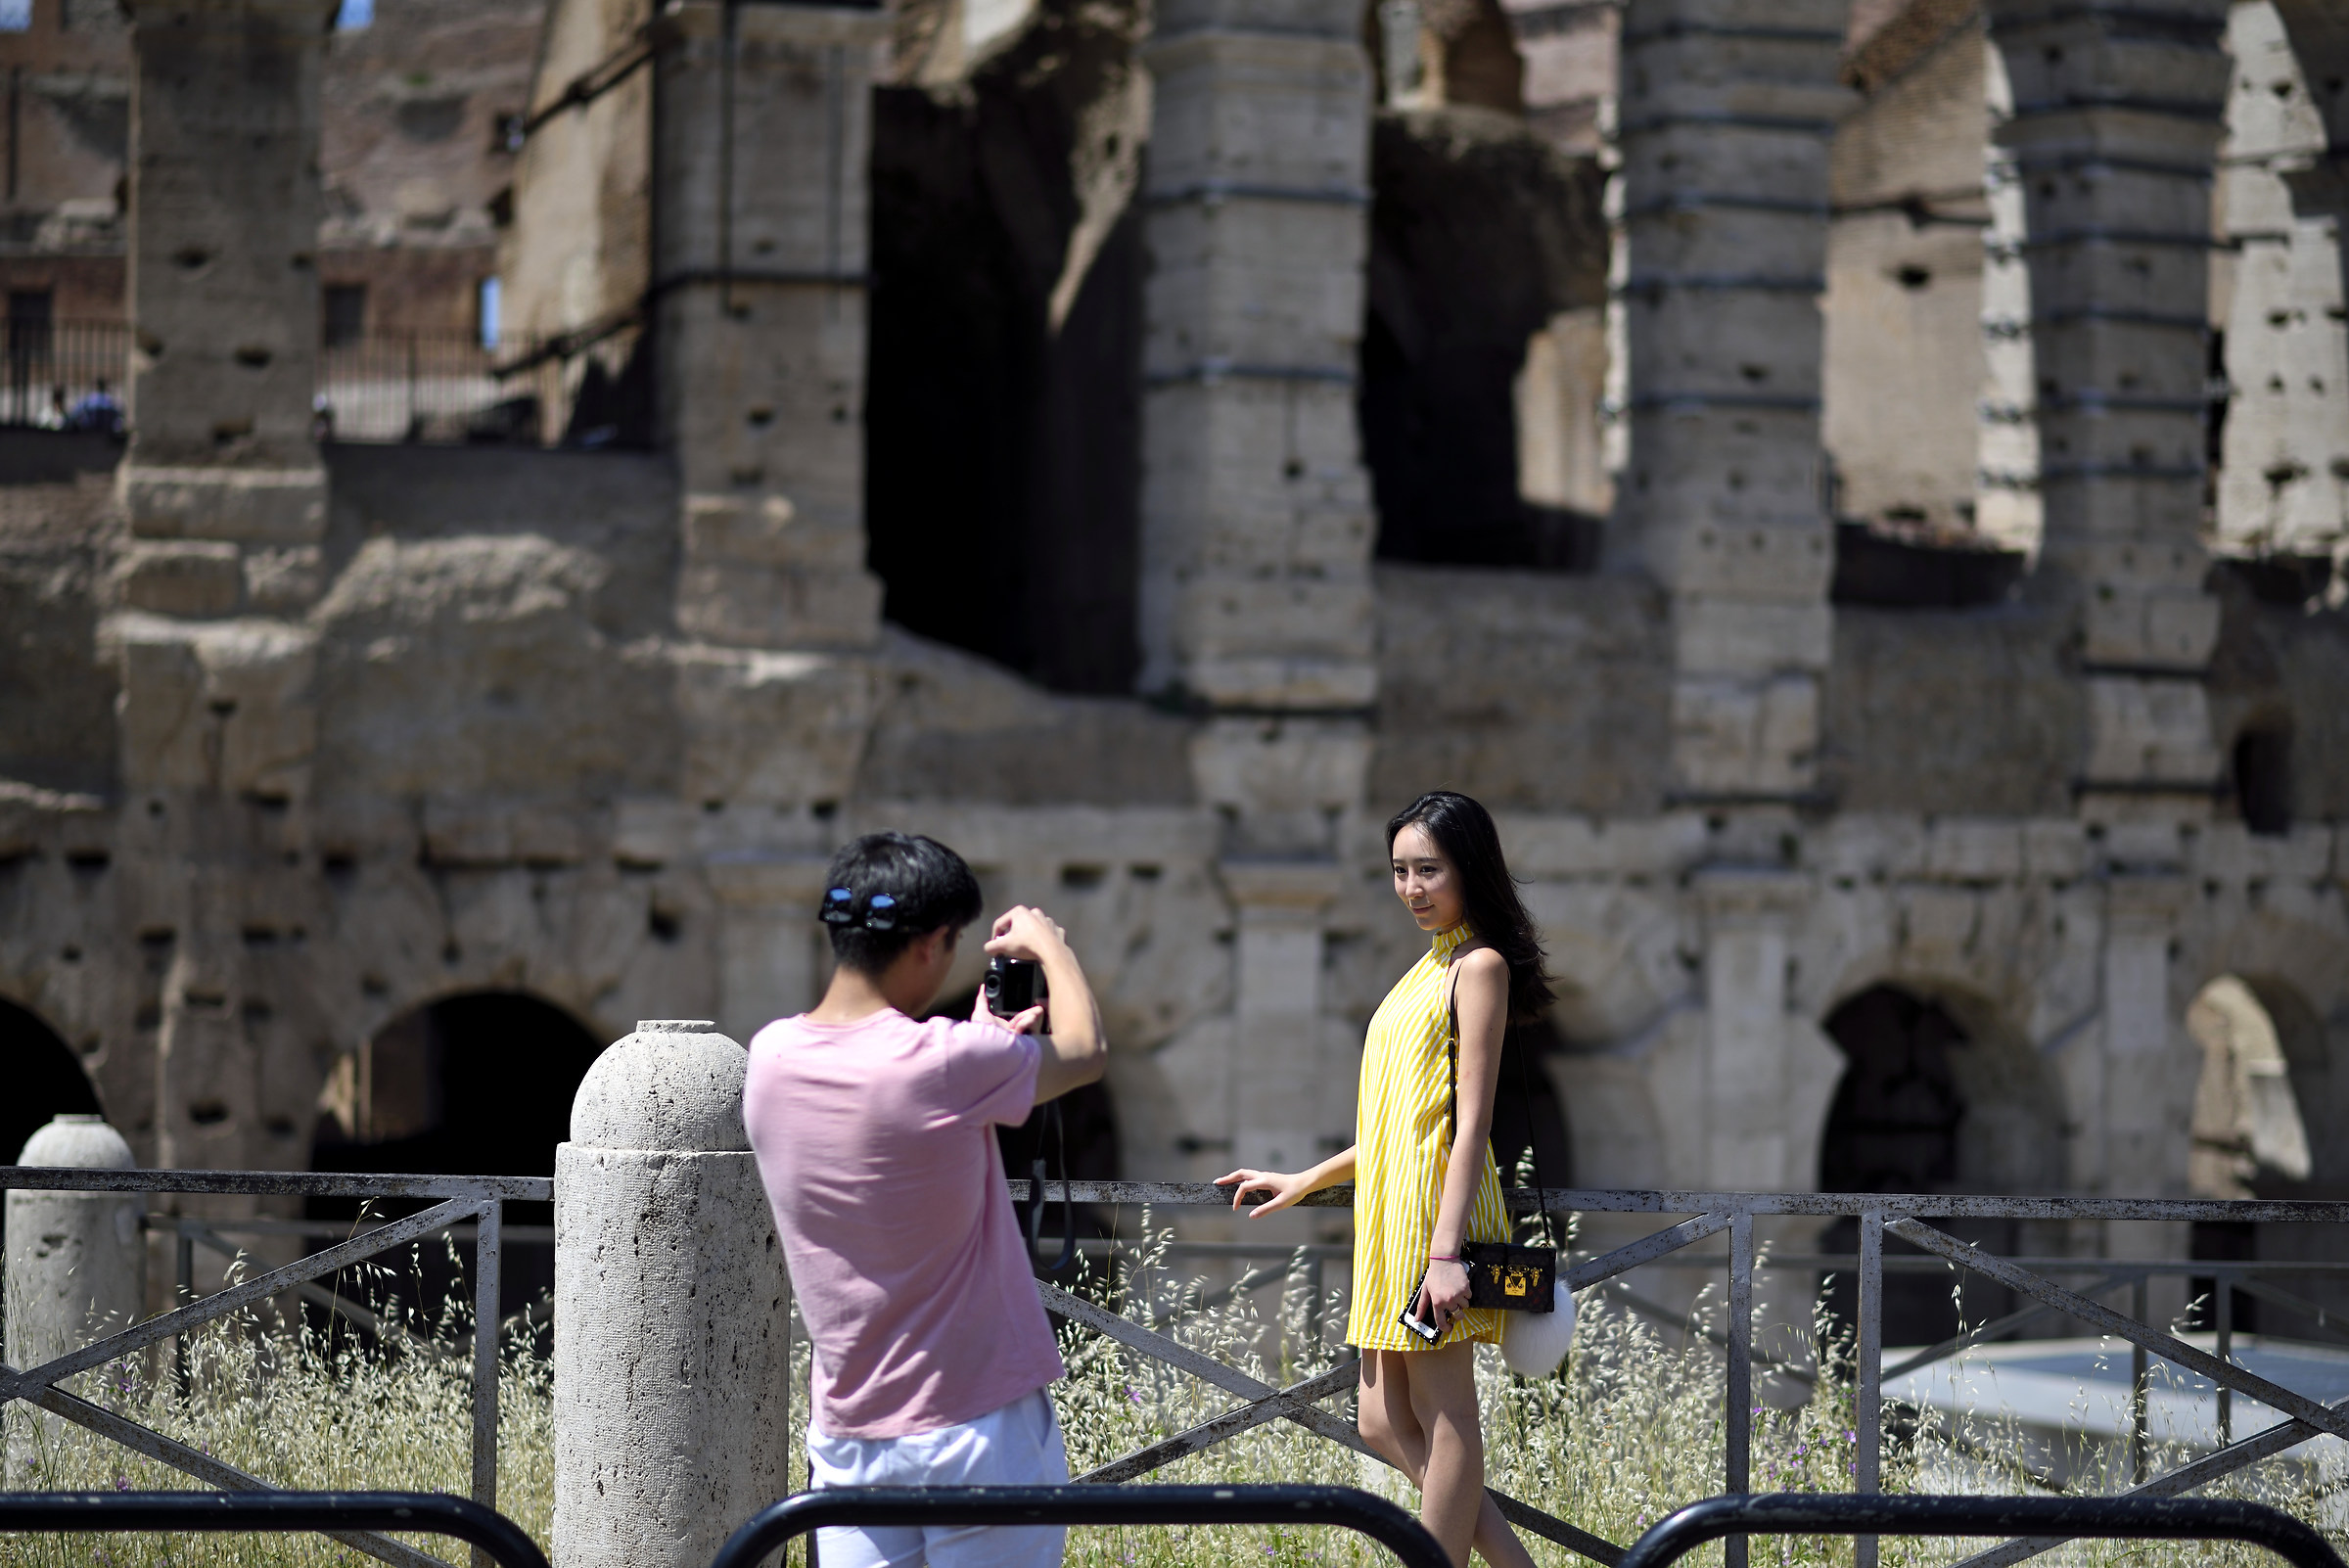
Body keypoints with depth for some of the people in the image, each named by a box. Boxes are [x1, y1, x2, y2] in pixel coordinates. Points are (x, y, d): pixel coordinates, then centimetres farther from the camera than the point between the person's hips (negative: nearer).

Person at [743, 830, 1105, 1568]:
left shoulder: (773, 1057, -1)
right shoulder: (945, 1066, -20)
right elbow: (1085, 1048, -1)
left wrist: (987, 1036, 27)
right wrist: (1049, 945, 16)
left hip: (848, 1433, 6)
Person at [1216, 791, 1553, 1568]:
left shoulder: (1478, 965, -7)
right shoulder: (1428, 969, 20)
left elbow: (1470, 1121, -14)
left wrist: (1446, 1248, -21)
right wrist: (1302, 1182, 26)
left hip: (1437, 1205, -10)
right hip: (1391, 1212, 10)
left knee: (1445, 1415, -4)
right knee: (1387, 1425, 8)